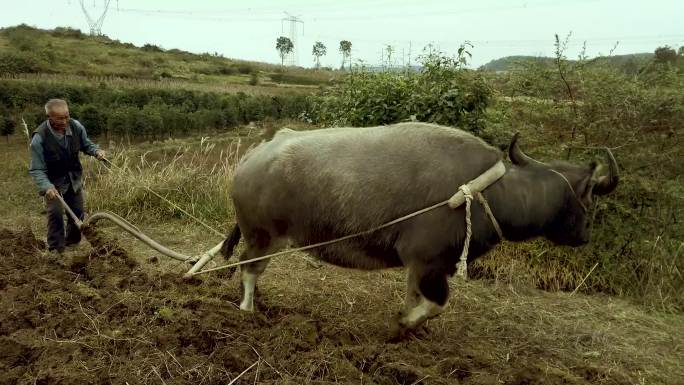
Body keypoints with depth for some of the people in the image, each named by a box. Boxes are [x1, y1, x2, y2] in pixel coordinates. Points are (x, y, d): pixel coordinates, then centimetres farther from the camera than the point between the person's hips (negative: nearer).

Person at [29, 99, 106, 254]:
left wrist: (96, 151, -18)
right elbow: (37, 170, -24)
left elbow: (86, 144, 3)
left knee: (77, 211, 11)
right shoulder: (40, 138, -29)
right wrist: (46, 187, -40)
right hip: (53, 181, -4)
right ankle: (55, 249, 3)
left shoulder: (76, 126, -18)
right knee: (55, 213, -12)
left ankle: (72, 241, 32)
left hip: (74, 179, 5)